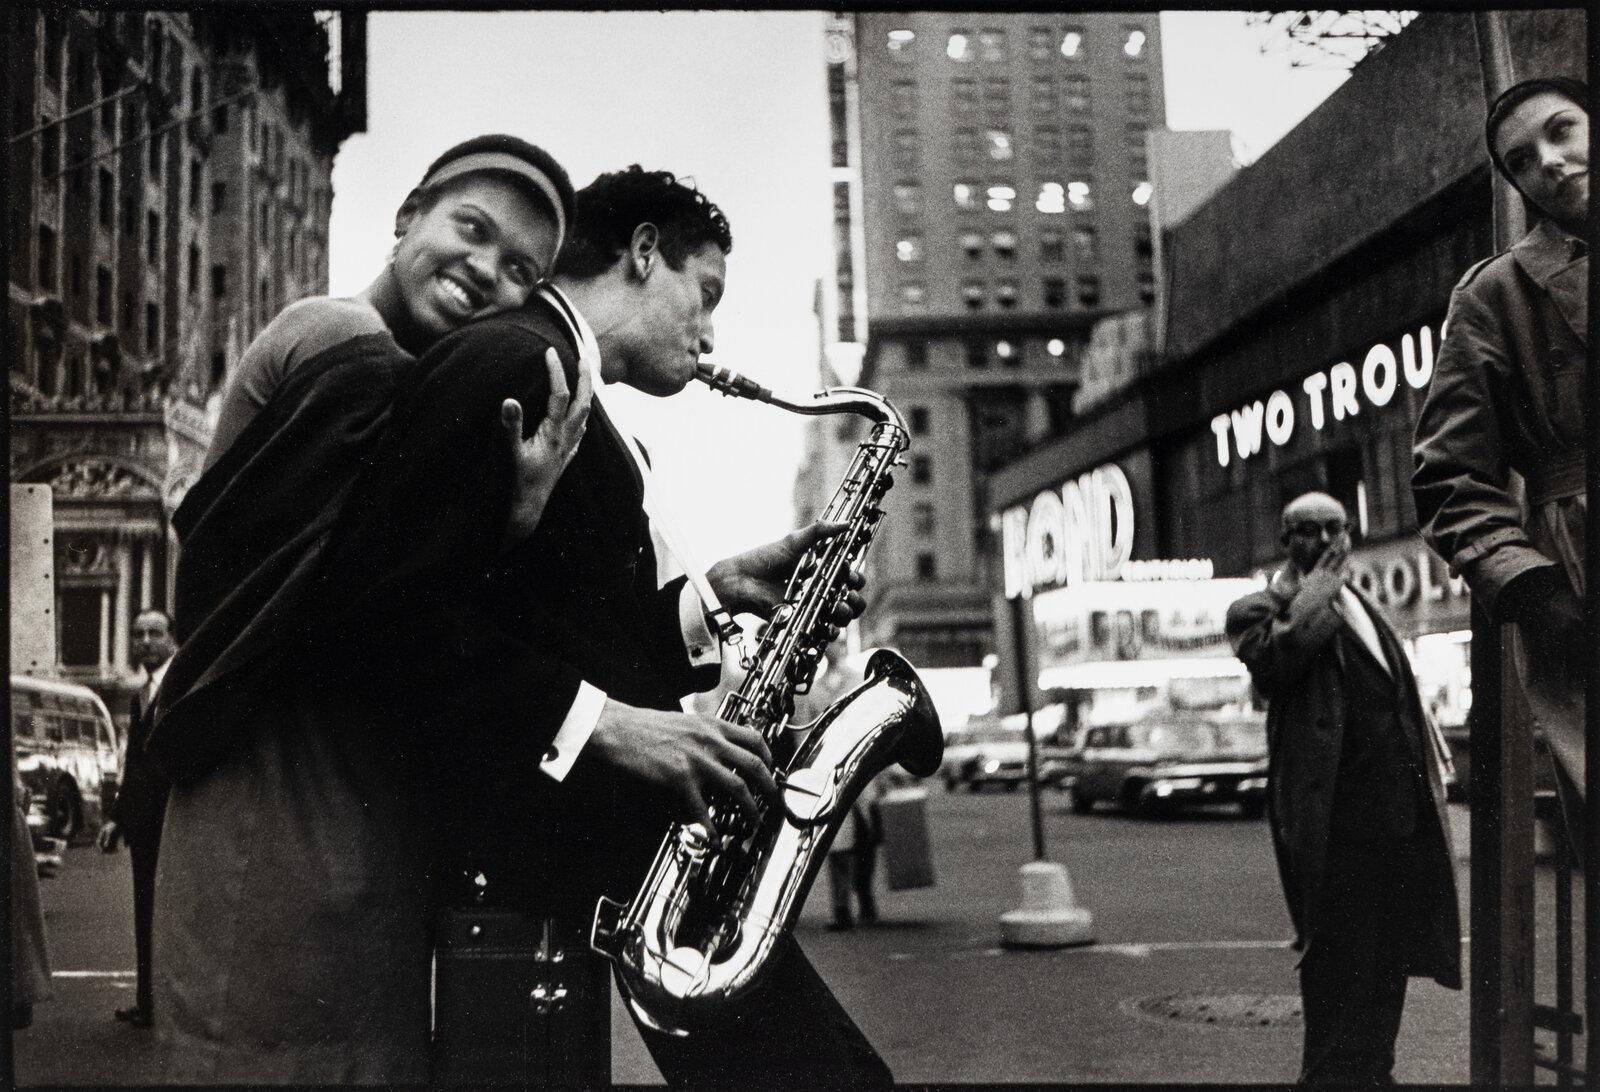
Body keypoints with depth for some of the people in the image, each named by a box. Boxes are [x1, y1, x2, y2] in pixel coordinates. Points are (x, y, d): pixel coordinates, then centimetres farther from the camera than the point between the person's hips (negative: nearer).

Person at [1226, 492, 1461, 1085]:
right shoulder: (1260, 607, -2)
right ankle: (1332, 1075, 6)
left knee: (1388, 961, 16)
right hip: (1335, 816, -8)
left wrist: (1429, 765, 17)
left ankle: (1374, 1070, 28)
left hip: (1401, 808, 8)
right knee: (1339, 965, -4)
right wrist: (1316, 594, -13)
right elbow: (1270, 659, -25)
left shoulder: (1362, 607, 22)